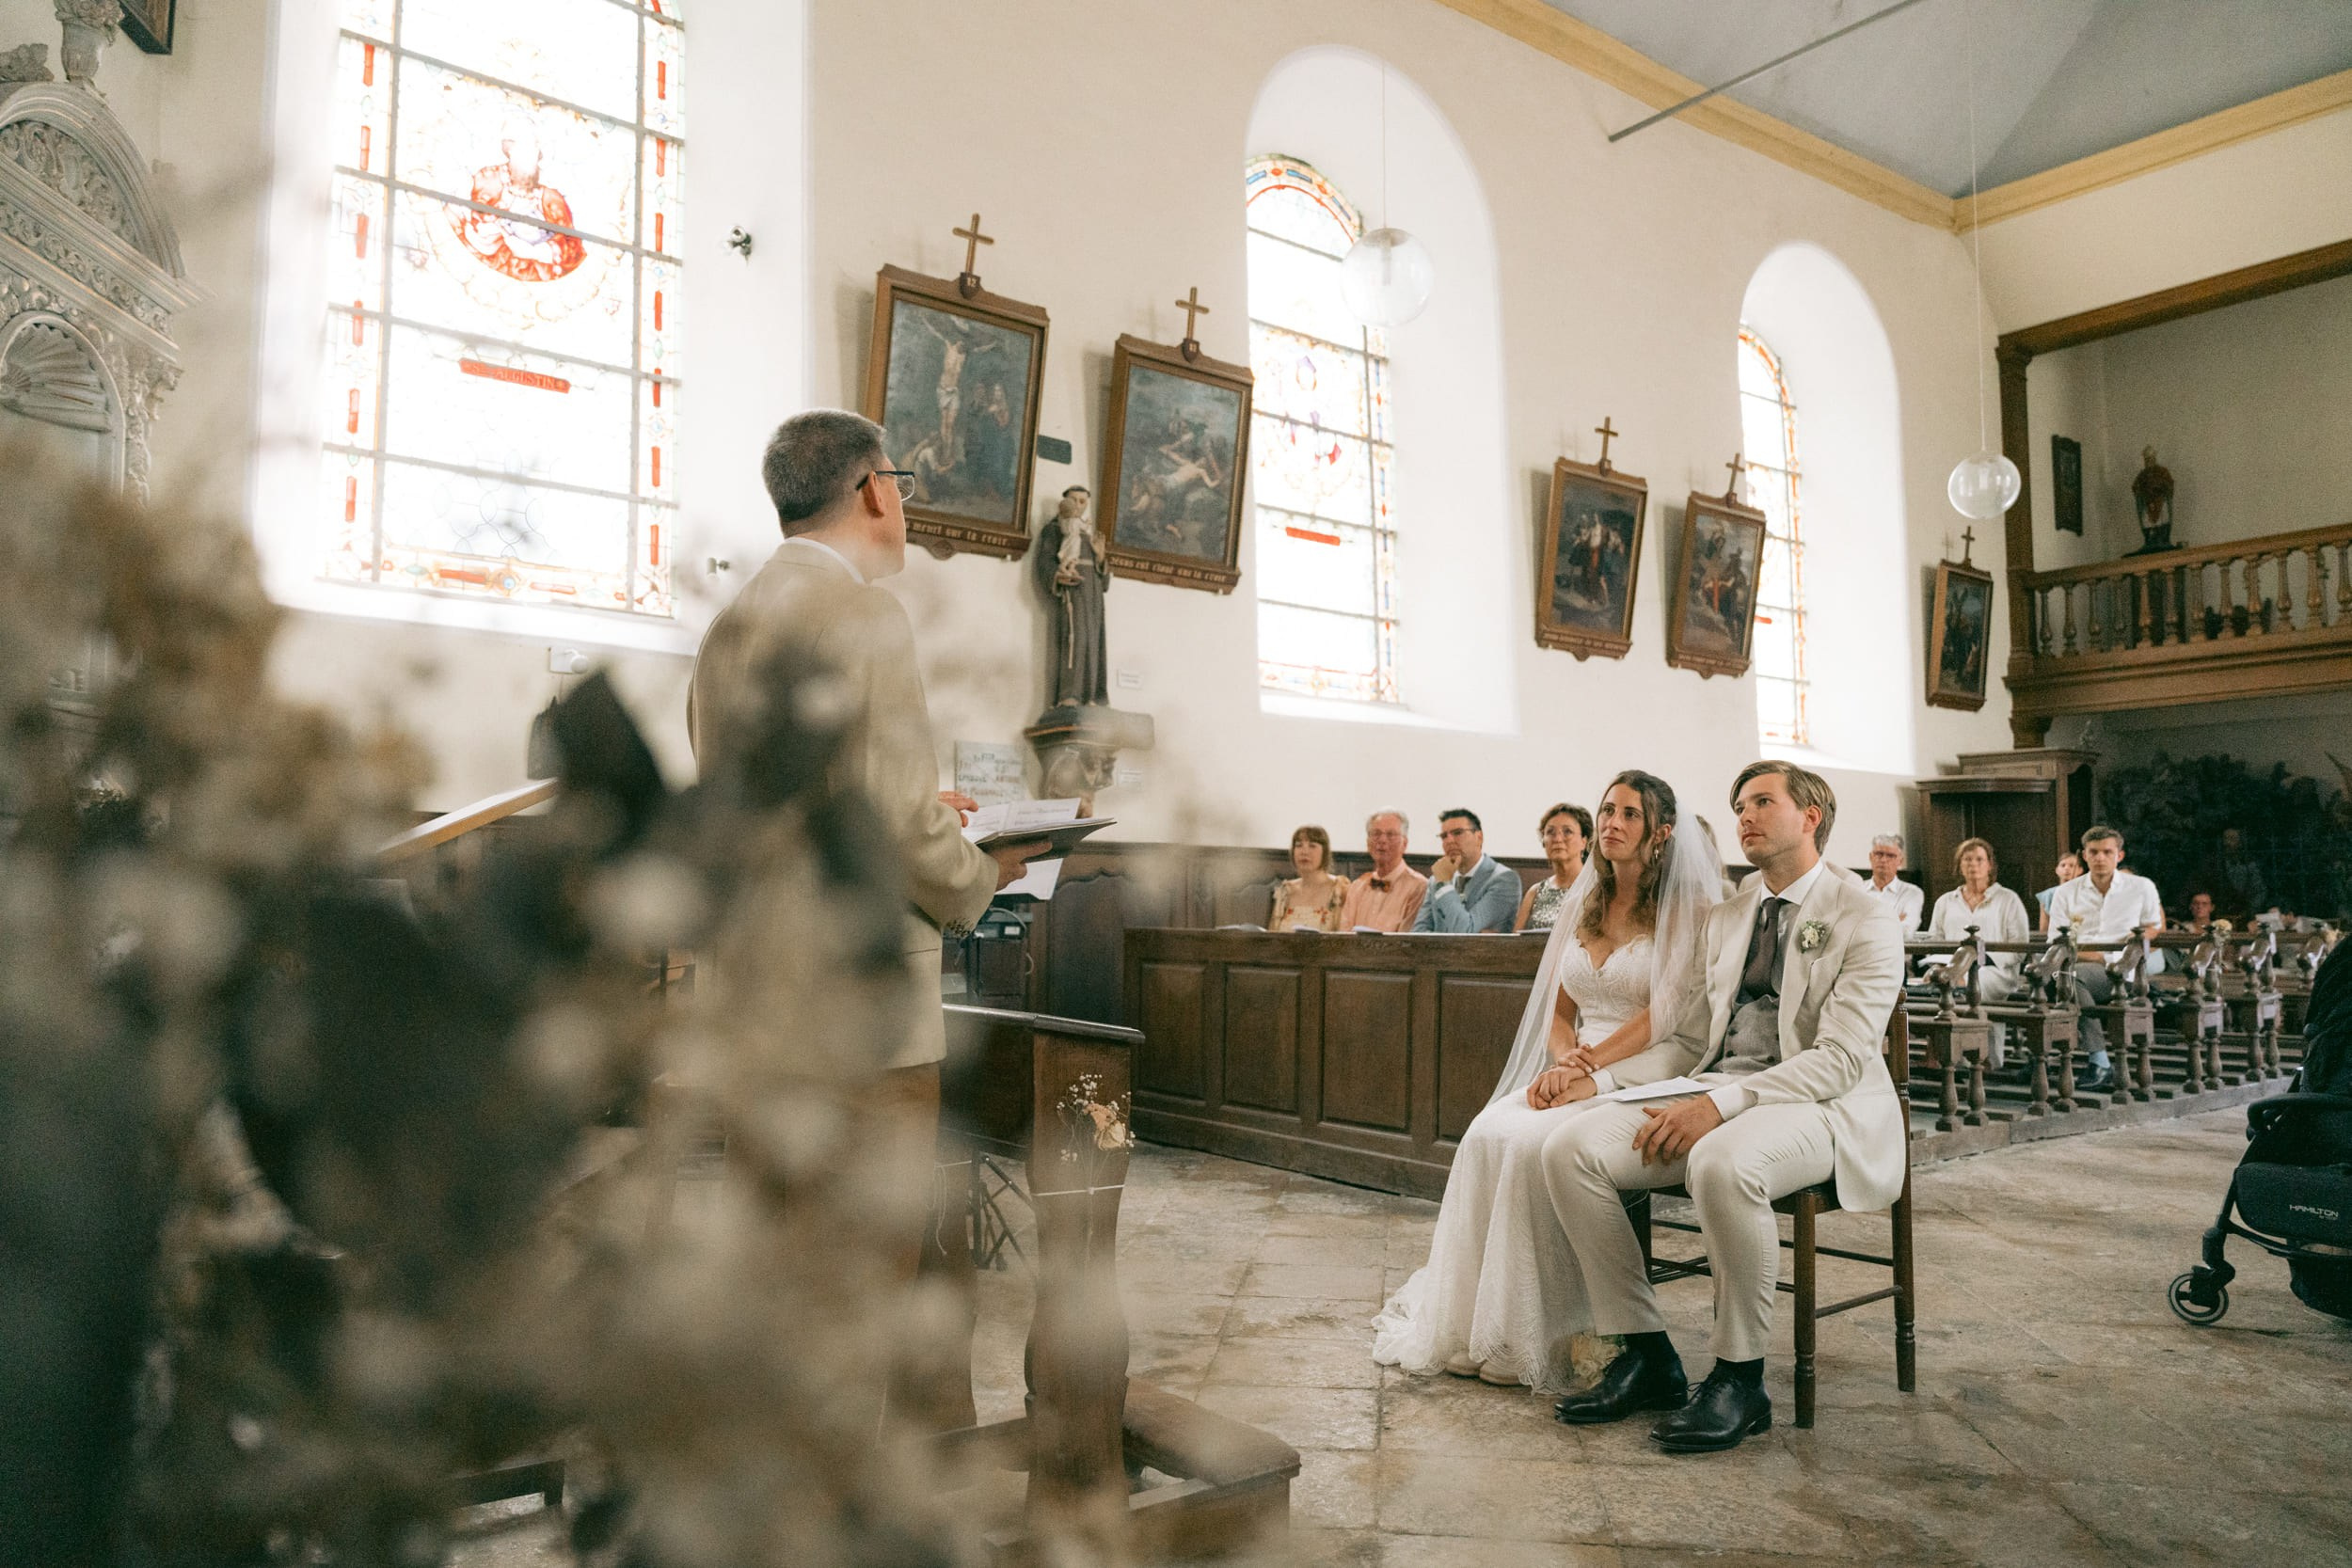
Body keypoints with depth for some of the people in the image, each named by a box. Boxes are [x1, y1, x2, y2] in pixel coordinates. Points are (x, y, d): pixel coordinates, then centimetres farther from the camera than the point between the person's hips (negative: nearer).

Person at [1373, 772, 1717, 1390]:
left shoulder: (1686, 910, -2)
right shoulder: (1584, 907, 17)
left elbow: (1665, 1016, -11)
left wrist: (1589, 1067, -19)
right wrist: (1567, 1061, -5)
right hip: (1578, 1072, 6)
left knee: (1535, 1144, -31)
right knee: (1487, 1135, -24)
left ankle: (1528, 1337, -18)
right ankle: (1466, 1321, -16)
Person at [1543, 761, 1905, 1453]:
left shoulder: (1864, 918, -3)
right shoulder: (1727, 917, 19)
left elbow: (1841, 1058, -14)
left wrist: (1724, 1102, -25)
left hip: (1820, 1104, -6)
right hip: (1716, 1096, 7)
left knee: (1723, 1163, -40)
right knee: (1570, 1147, -16)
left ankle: (1740, 1378, -18)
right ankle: (1647, 1356, -4)